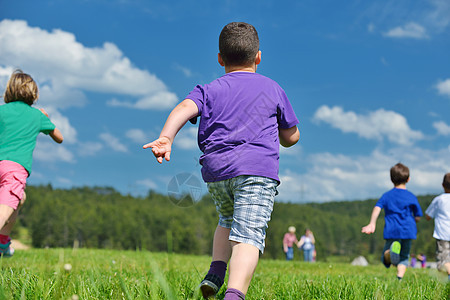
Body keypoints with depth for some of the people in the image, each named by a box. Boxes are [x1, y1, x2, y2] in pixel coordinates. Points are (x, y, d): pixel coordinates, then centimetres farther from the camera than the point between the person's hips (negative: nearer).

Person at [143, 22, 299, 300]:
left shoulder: (209, 90, 16)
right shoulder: (272, 89, 17)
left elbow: (185, 108, -6)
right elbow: (291, 137, 22)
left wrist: (166, 138, -21)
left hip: (216, 171, 3)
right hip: (258, 170, -3)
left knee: (228, 220, 30)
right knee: (248, 235, -14)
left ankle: (215, 274, 14)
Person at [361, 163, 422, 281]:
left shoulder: (387, 195, 10)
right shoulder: (411, 197, 8)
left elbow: (377, 208, -7)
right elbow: (418, 218, 9)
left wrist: (372, 224, -18)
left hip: (392, 231, 0)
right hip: (408, 231, 0)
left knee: (385, 257, 4)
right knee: (404, 258, 14)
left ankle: (391, 252, -32)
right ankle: (399, 278, -12)